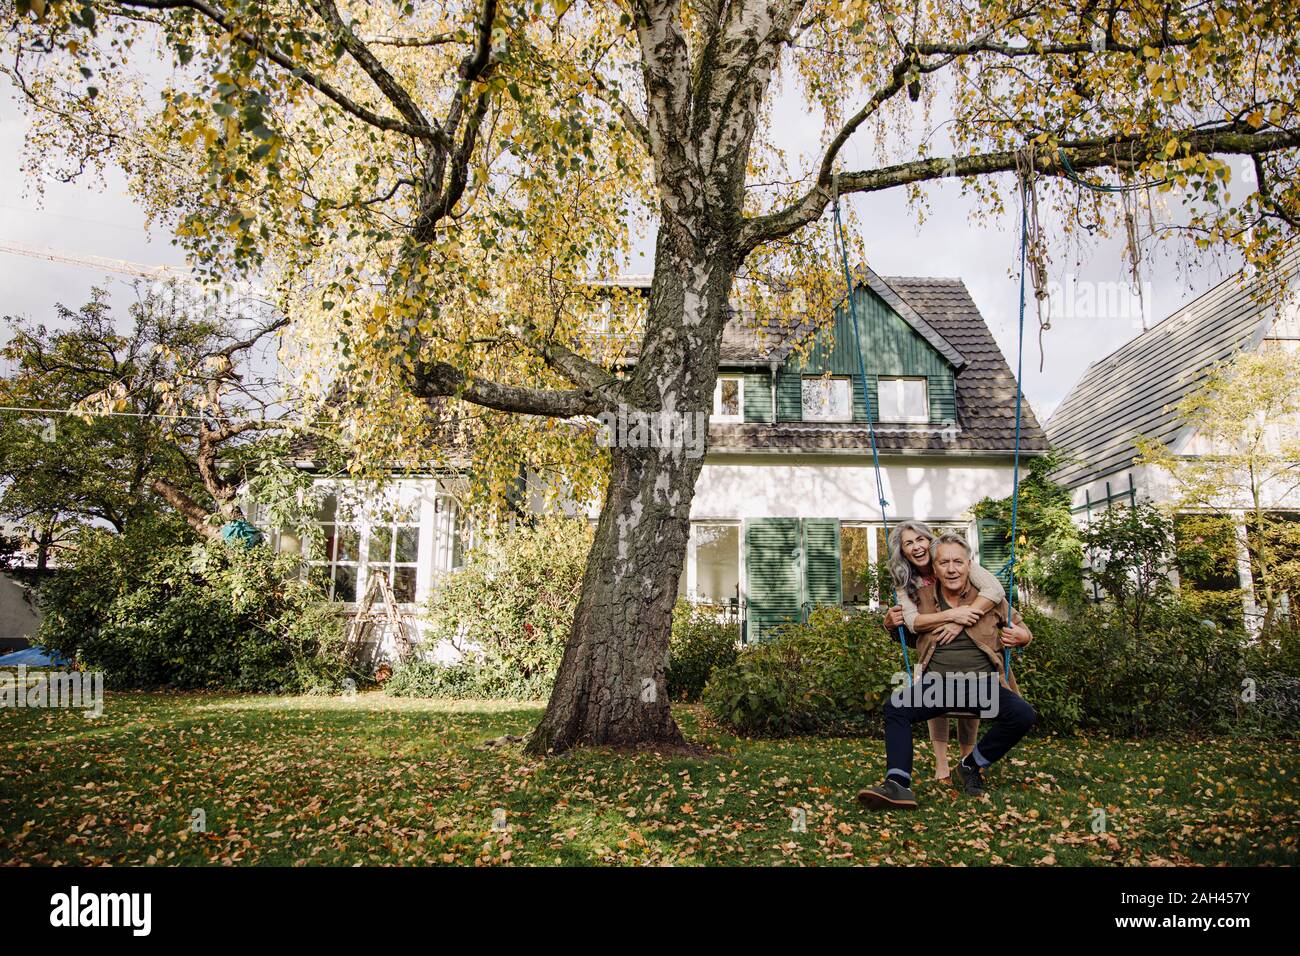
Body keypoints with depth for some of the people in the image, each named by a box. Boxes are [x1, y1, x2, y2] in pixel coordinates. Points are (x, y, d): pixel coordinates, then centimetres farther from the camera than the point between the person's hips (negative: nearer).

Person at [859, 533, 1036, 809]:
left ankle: (970, 766, -3)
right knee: (895, 705, -26)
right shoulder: (922, 598, 9)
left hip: (983, 682, 0)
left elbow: (1020, 628, 20)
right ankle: (898, 786, -30)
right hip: (938, 683, 0)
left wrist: (1021, 637, -5)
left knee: (1023, 714, -26)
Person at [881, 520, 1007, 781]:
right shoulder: (905, 582, -14)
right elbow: (913, 621, -29)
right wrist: (951, 614, -42)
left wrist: (959, 623, -39)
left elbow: (995, 590, -34)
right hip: (934, 649, 2)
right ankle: (941, 764, -2)